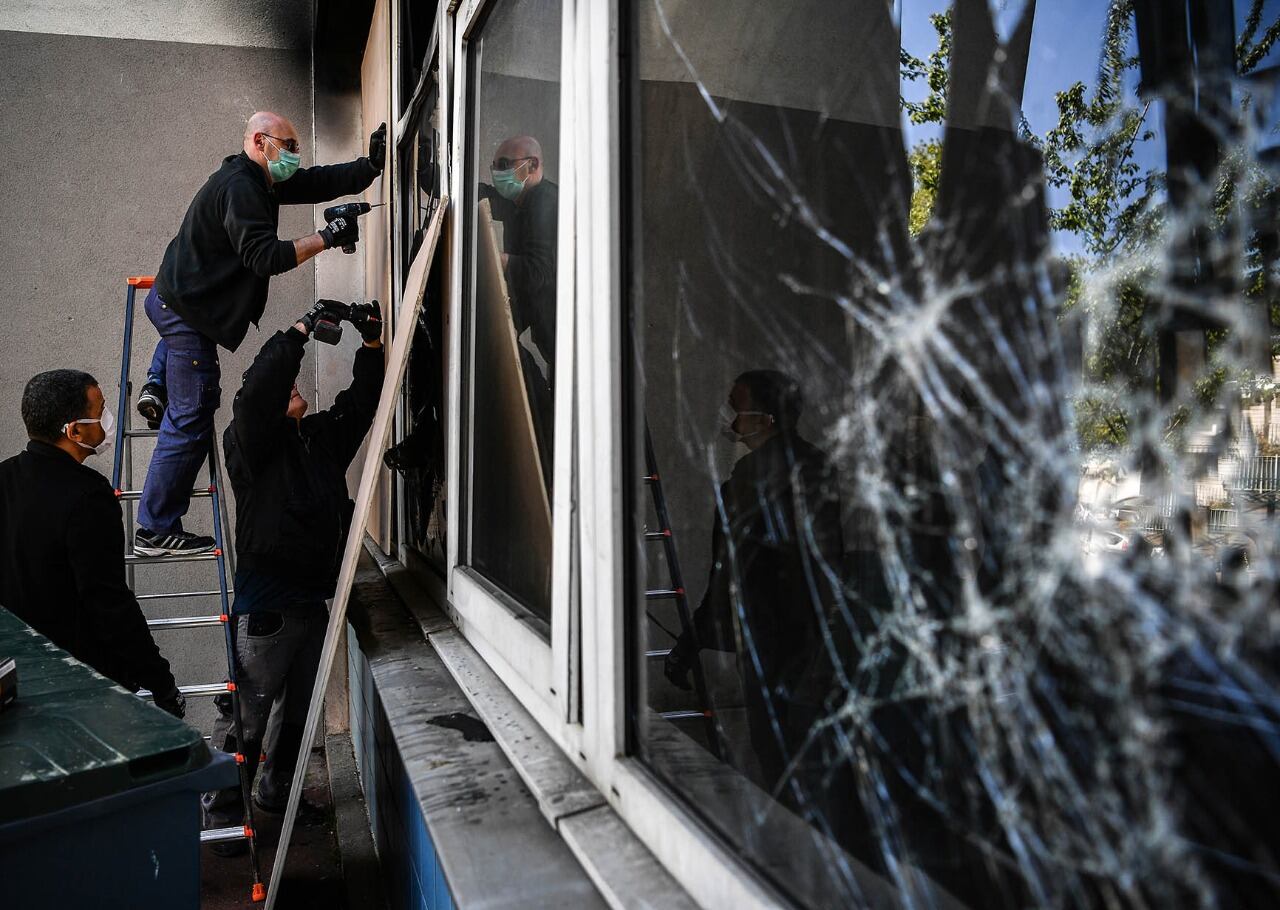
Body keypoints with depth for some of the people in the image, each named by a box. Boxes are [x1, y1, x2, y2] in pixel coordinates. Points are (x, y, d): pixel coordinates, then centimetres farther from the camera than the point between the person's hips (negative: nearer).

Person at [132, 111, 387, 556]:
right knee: (191, 420, -5)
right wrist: (326, 238, -26)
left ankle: (157, 386, 30)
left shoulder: (261, 181, 10)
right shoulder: (239, 188, -20)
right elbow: (265, 257, -29)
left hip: (173, 299, 10)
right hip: (187, 310, -10)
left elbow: (322, 182, 10)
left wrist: (372, 164, -3)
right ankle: (156, 530, 3)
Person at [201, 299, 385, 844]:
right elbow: (258, 388, -23)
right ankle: (221, 814, 13)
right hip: (266, 607, -7)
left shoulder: (322, 436, 14)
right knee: (247, 716, -1)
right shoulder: (251, 441, -6)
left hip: (313, 600, 7)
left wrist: (371, 343, -3)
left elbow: (360, 402, 11)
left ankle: (277, 793, 35)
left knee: (302, 709, 17)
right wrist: (304, 328, -20)